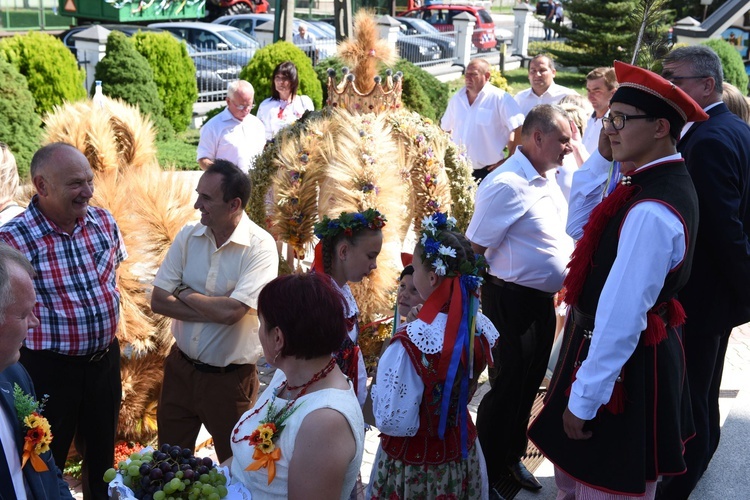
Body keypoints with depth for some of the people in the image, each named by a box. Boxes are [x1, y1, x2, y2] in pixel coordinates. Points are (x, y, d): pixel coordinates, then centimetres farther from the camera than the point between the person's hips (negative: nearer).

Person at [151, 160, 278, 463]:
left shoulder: (260, 247, -17)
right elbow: (158, 301, -5)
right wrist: (214, 310, -17)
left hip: (229, 378, -4)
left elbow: (230, 312, -27)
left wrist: (185, 293, -11)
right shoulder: (188, 236, -2)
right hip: (180, 367, 5)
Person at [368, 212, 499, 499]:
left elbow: (395, 423, -24)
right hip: (461, 452, 5)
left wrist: (379, 386, -10)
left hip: (414, 464, -5)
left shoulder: (412, 341, -32)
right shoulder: (481, 328, -12)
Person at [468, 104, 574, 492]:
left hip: (542, 300, 9)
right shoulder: (507, 185, -22)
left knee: (529, 385, 20)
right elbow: (474, 250, -21)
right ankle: (490, 475, 22)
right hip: (513, 301, -9)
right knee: (508, 387, 5)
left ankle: (512, 457, 39)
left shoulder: (547, 180, 8)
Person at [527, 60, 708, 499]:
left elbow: (621, 317, -30)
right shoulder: (662, 180, 1)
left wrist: (583, 399, -23)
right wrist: (603, 158, -1)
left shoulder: (651, 212, -31)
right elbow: (580, 220, 13)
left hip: (622, 362, -10)